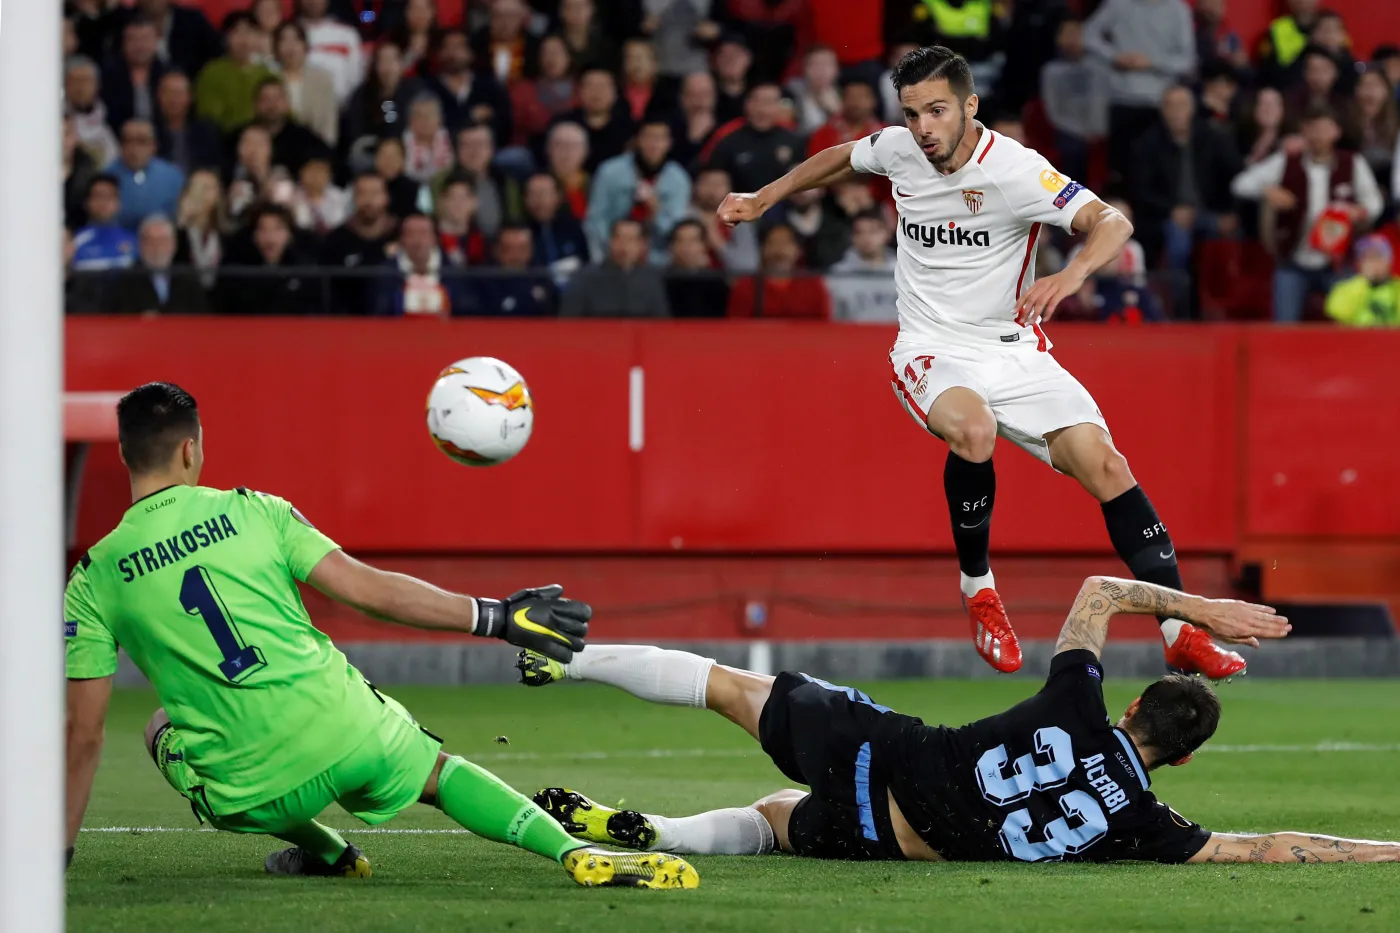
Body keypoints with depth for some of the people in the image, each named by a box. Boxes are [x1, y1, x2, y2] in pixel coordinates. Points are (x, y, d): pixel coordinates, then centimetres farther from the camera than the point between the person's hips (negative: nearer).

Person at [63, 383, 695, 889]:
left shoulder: (95, 580, 0)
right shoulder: (252, 512, 1)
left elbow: (84, 733, 1)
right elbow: (368, 590, -2)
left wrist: (57, 856, 11)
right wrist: (496, 617, 6)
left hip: (251, 795, 0)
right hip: (345, 733, 0)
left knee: (163, 729, 30)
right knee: (439, 772, 28)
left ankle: (323, 851, 27)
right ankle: (574, 852, 5)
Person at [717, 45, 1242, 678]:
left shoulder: (1012, 169, -17)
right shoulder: (898, 149, -3)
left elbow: (1111, 222, -26)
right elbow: (843, 158, 21)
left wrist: (1072, 274, -45)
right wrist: (763, 200, 25)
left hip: (1013, 349, -1)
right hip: (932, 352, 1)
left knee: (1106, 466, -16)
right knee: (974, 430, -34)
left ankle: (1181, 634, -11)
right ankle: (978, 589, -11)